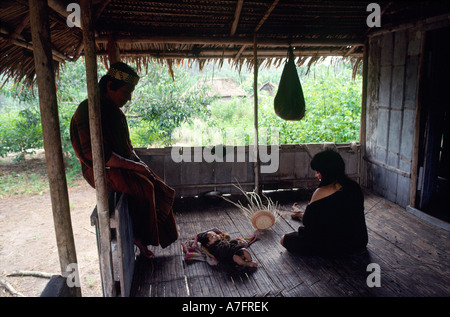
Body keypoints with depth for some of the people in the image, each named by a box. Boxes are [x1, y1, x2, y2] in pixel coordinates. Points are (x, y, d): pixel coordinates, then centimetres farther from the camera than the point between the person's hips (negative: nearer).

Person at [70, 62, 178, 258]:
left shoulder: (115, 110, 10)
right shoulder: (88, 111, -18)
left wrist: (138, 162, 1)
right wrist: (133, 165, -22)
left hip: (123, 166, 8)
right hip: (101, 170, -8)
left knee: (159, 188, -8)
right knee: (144, 188, -28)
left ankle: (161, 237, 1)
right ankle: (139, 237, -8)